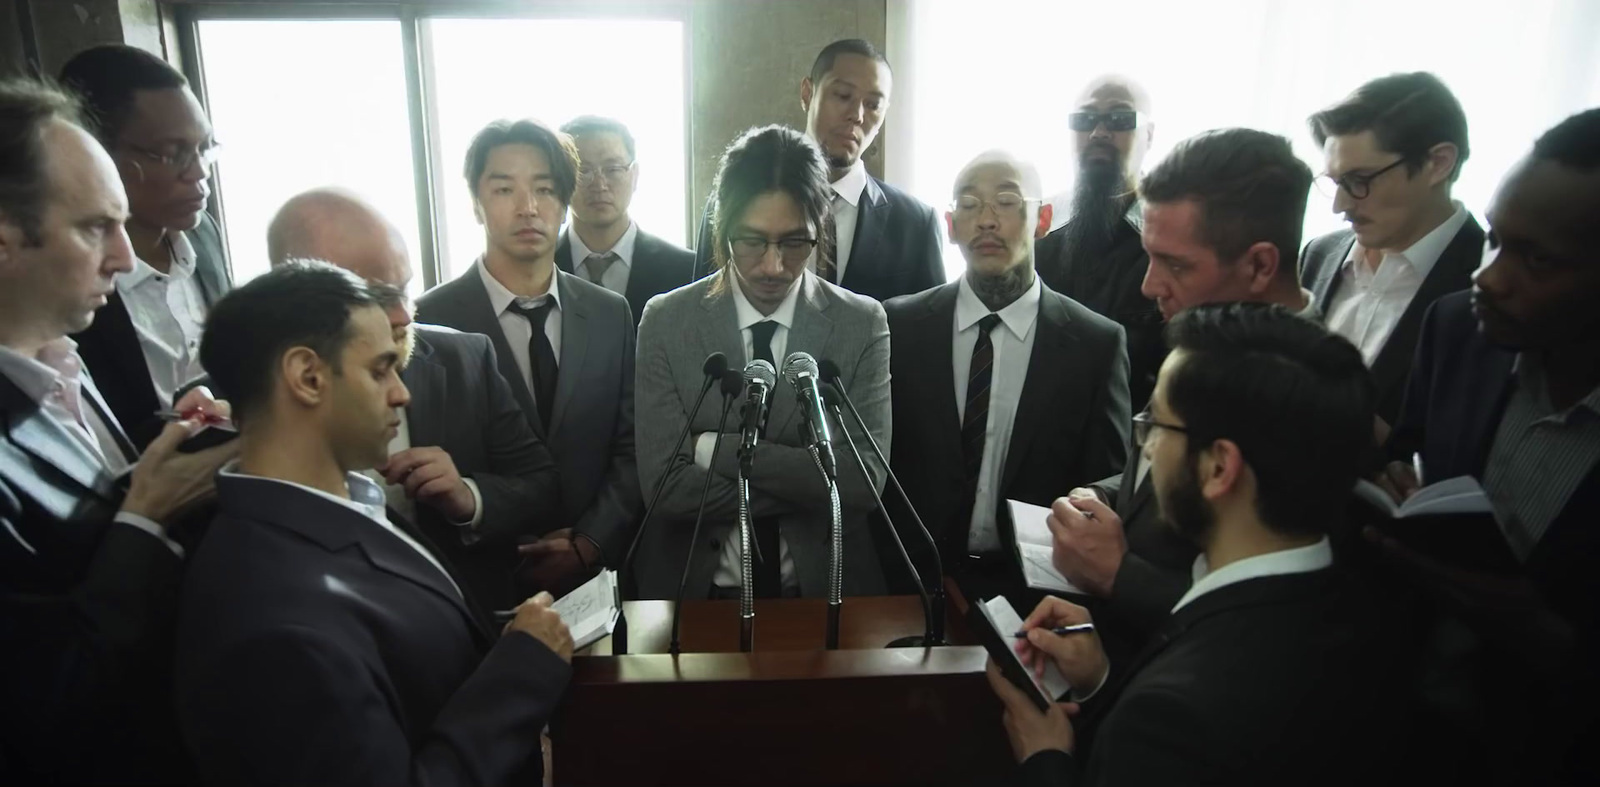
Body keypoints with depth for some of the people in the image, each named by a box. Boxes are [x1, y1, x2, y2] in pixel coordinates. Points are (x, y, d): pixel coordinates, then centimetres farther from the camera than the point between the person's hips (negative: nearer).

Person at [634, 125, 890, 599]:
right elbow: (666, 485, -10)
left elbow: (863, 481, -12)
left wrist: (714, 448, -14)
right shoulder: (665, 321, -4)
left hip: (824, 587, 1)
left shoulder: (862, 324, -3)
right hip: (695, 589, -1)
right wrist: (811, 480, -14)